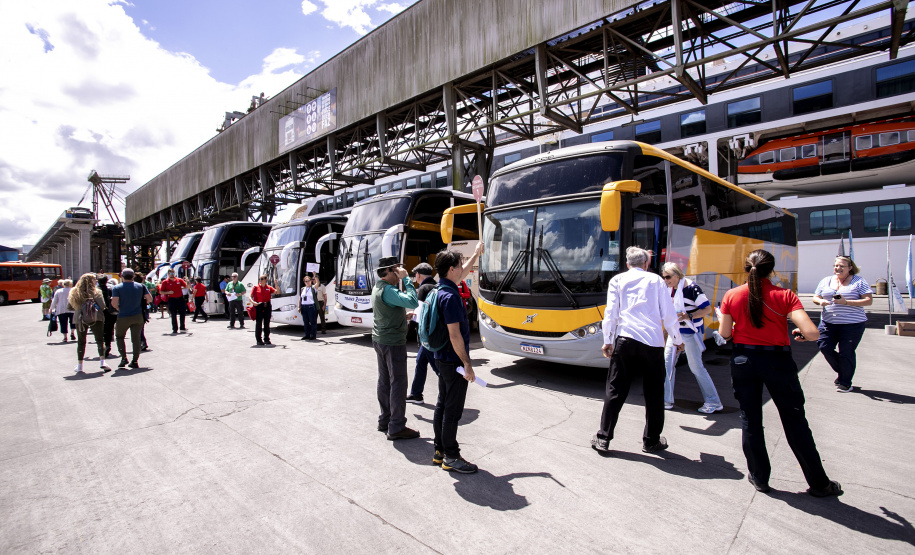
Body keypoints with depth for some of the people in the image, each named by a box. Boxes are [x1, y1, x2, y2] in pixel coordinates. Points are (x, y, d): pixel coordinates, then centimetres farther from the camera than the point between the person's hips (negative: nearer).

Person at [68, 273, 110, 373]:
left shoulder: (74, 292, 4)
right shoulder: (96, 292, -8)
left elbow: (70, 307, 7)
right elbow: (102, 306, -13)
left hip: (79, 319, 4)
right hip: (96, 318, -3)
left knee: (81, 342, 13)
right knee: (100, 340, 0)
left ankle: (79, 366, 16)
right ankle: (102, 361, -14)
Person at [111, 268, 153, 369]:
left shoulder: (117, 288, -7)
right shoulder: (141, 286, 2)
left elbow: (114, 303, -16)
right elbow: (150, 299, -1)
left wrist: (118, 308, 4)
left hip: (123, 317, -2)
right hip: (138, 317, 2)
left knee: (119, 336, 18)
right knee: (136, 338, 7)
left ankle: (124, 357, 6)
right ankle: (135, 361, 7)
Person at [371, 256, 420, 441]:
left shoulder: (377, 288, 10)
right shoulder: (388, 290, -21)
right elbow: (412, 302, -32)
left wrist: (403, 314, 11)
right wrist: (406, 279, -23)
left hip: (379, 340, 10)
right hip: (393, 342, -10)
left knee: (384, 381, 16)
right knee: (398, 383, -4)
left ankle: (384, 420, 27)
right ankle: (396, 428, 2)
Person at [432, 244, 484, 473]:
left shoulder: (442, 289, 7)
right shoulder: (450, 296, -23)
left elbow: (462, 274, 27)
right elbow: (454, 335, -25)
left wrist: (476, 254, 37)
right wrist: (467, 364, -20)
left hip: (443, 358, 10)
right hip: (453, 361, -10)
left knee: (442, 405, 17)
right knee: (453, 410, 1)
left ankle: (440, 450, 28)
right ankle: (451, 457, 13)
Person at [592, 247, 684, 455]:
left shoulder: (618, 280, 11)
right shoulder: (656, 280, 11)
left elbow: (611, 313, 5)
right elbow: (669, 314, 9)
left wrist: (607, 341, 9)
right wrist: (677, 340, 20)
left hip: (625, 340, 0)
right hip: (653, 341, 0)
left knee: (615, 390, 5)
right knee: (654, 393, 11)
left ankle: (603, 438, 8)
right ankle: (651, 441, 21)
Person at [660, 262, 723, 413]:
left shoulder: (691, 288, -18)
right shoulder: (669, 289, 5)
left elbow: (708, 309, -18)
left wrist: (689, 316, -27)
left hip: (691, 332, -7)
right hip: (675, 331, 7)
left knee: (696, 366, 0)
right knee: (667, 362, 3)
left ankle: (714, 402, 15)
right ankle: (667, 400, 13)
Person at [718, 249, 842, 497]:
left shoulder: (732, 296, -6)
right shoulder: (785, 296, -11)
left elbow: (724, 333, -1)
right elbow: (812, 333, -19)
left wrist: (721, 318, 18)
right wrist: (801, 333, 2)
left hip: (743, 359, 1)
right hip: (777, 361, -1)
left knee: (750, 419, 13)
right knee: (795, 421, 13)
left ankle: (759, 478, 24)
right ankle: (819, 483, 26)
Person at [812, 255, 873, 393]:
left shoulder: (859, 281, -1)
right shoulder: (826, 281, 12)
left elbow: (869, 301, -7)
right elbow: (815, 297, 14)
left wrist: (846, 302, -19)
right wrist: (820, 301, -10)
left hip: (852, 324, -4)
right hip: (828, 322, 4)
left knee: (846, 353, -1)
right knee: (824, 347, -3)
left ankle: (845, 383, 15)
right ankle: (841, 372, 24)